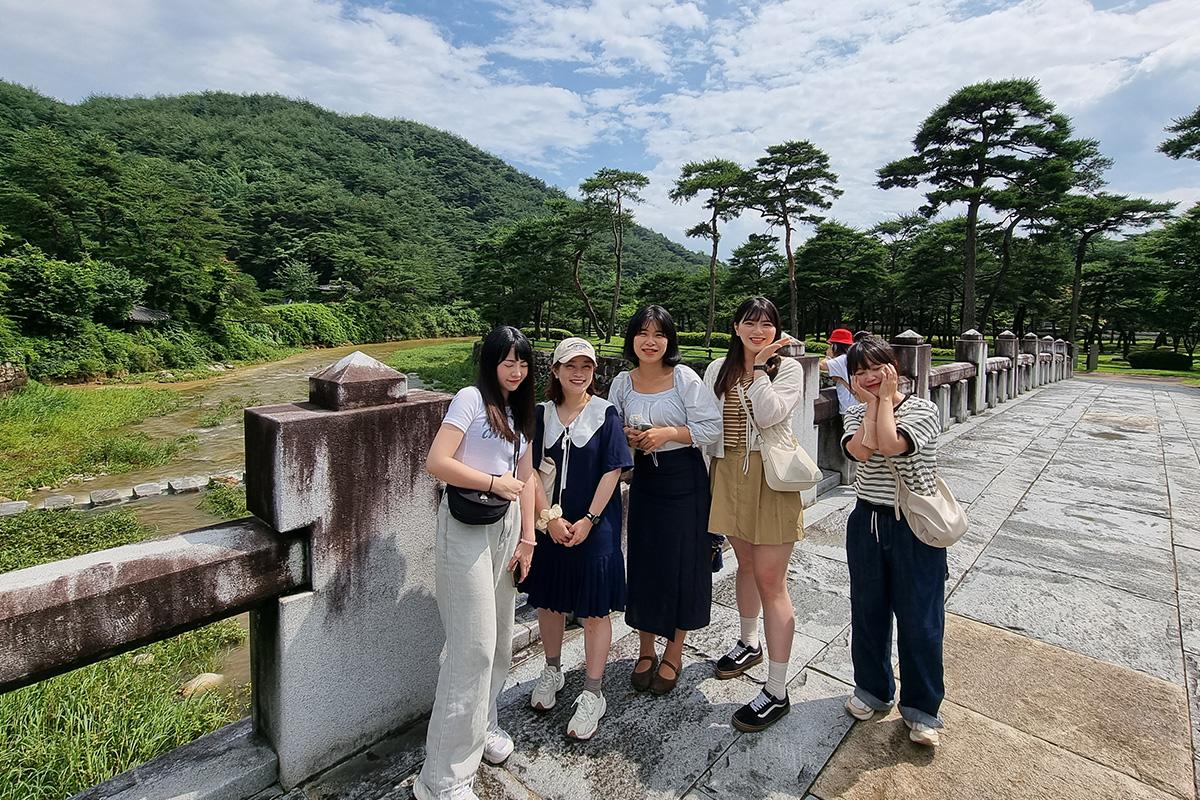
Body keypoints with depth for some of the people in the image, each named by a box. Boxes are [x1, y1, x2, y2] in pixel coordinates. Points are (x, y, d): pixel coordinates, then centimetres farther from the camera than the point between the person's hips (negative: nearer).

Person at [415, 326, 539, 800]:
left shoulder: (519, 411, 13)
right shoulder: (471, 399, -9)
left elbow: (525, 477, 12)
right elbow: (436, 463, -18)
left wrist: (527, 538, 8)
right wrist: (495, 482, -12)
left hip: (507, 525, 7)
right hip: (466, 526, -7)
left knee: (500, 638, 15)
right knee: (474, 645, -6)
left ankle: (480, 726, 38)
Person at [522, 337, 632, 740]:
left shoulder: (606, 413, -6)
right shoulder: (542, 414, 2)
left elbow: (612, 471, -8)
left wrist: (588, 520, -12)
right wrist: (550, 517, -10)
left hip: (595, 525, -3)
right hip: (550, 523, 3)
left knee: (594, 609, 4)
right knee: (549, 599, 16)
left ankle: (592, 695, 21)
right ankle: (552, 671, 40)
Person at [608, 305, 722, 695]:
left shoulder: (685, 378, -10)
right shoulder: (622, 383, 2)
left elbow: (712, 427, -11)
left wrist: (668, 433, -20)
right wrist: (626, 437, -8)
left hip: (684, 478, -3)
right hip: (644, 477, 4)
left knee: (682, 562, 5)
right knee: (643, 561, 8)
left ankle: (674, 652, 26)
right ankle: (645, 650, 28)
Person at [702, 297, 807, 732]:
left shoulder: (788, 368, -3)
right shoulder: (718, 369, 7)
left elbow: (769, 415, -20)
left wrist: (759, 367, -15)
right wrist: (709, 479, 7)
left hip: (772, 477, -4)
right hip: (729, 475, 5)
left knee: (770, 580, -3)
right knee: (746, 563, 22)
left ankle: (777, 691, 8)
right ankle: (749, 644, 44)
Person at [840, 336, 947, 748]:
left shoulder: (923, 410, -10)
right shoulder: (858, 413, 4)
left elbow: (889, 444, -29)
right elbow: (860, 450, -18)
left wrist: (886, 397, -16)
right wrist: (871, 403, -11)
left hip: (914, 528, -4)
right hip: (867, 523, 4)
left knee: (920, 620, 7)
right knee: (867, 612, 16)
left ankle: (921, 708, 27)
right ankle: (872, 689, 37)